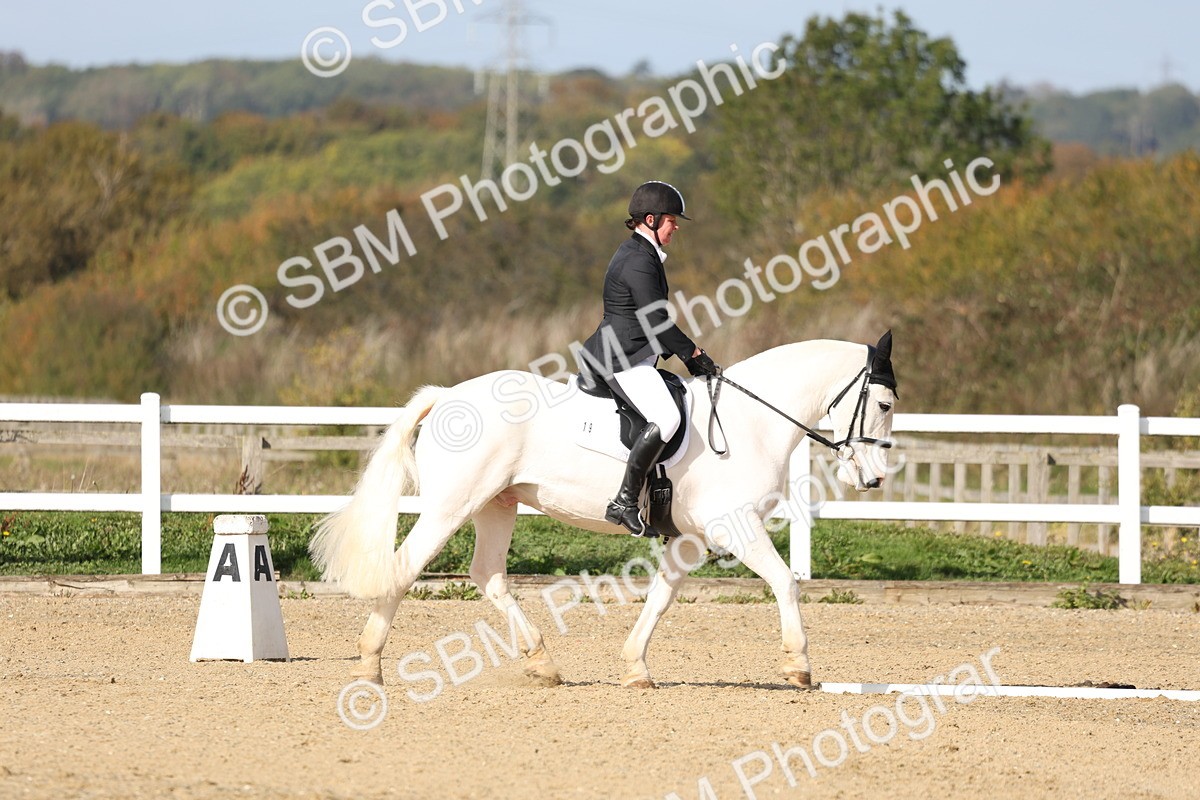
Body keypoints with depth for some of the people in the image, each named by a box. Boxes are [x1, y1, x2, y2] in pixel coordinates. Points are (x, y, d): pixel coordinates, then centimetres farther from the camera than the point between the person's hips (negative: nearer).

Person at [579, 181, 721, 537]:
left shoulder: (641, 254, 18)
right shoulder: (638, 261, -15)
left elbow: (654, 321, 24)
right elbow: (656, 321, -18)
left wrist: (688, 354, 18)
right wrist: (695, 355, -9)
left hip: (629, 357, 12)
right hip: (619, 360, -12)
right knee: (665, 417, -28)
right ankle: (624, 503, -30)